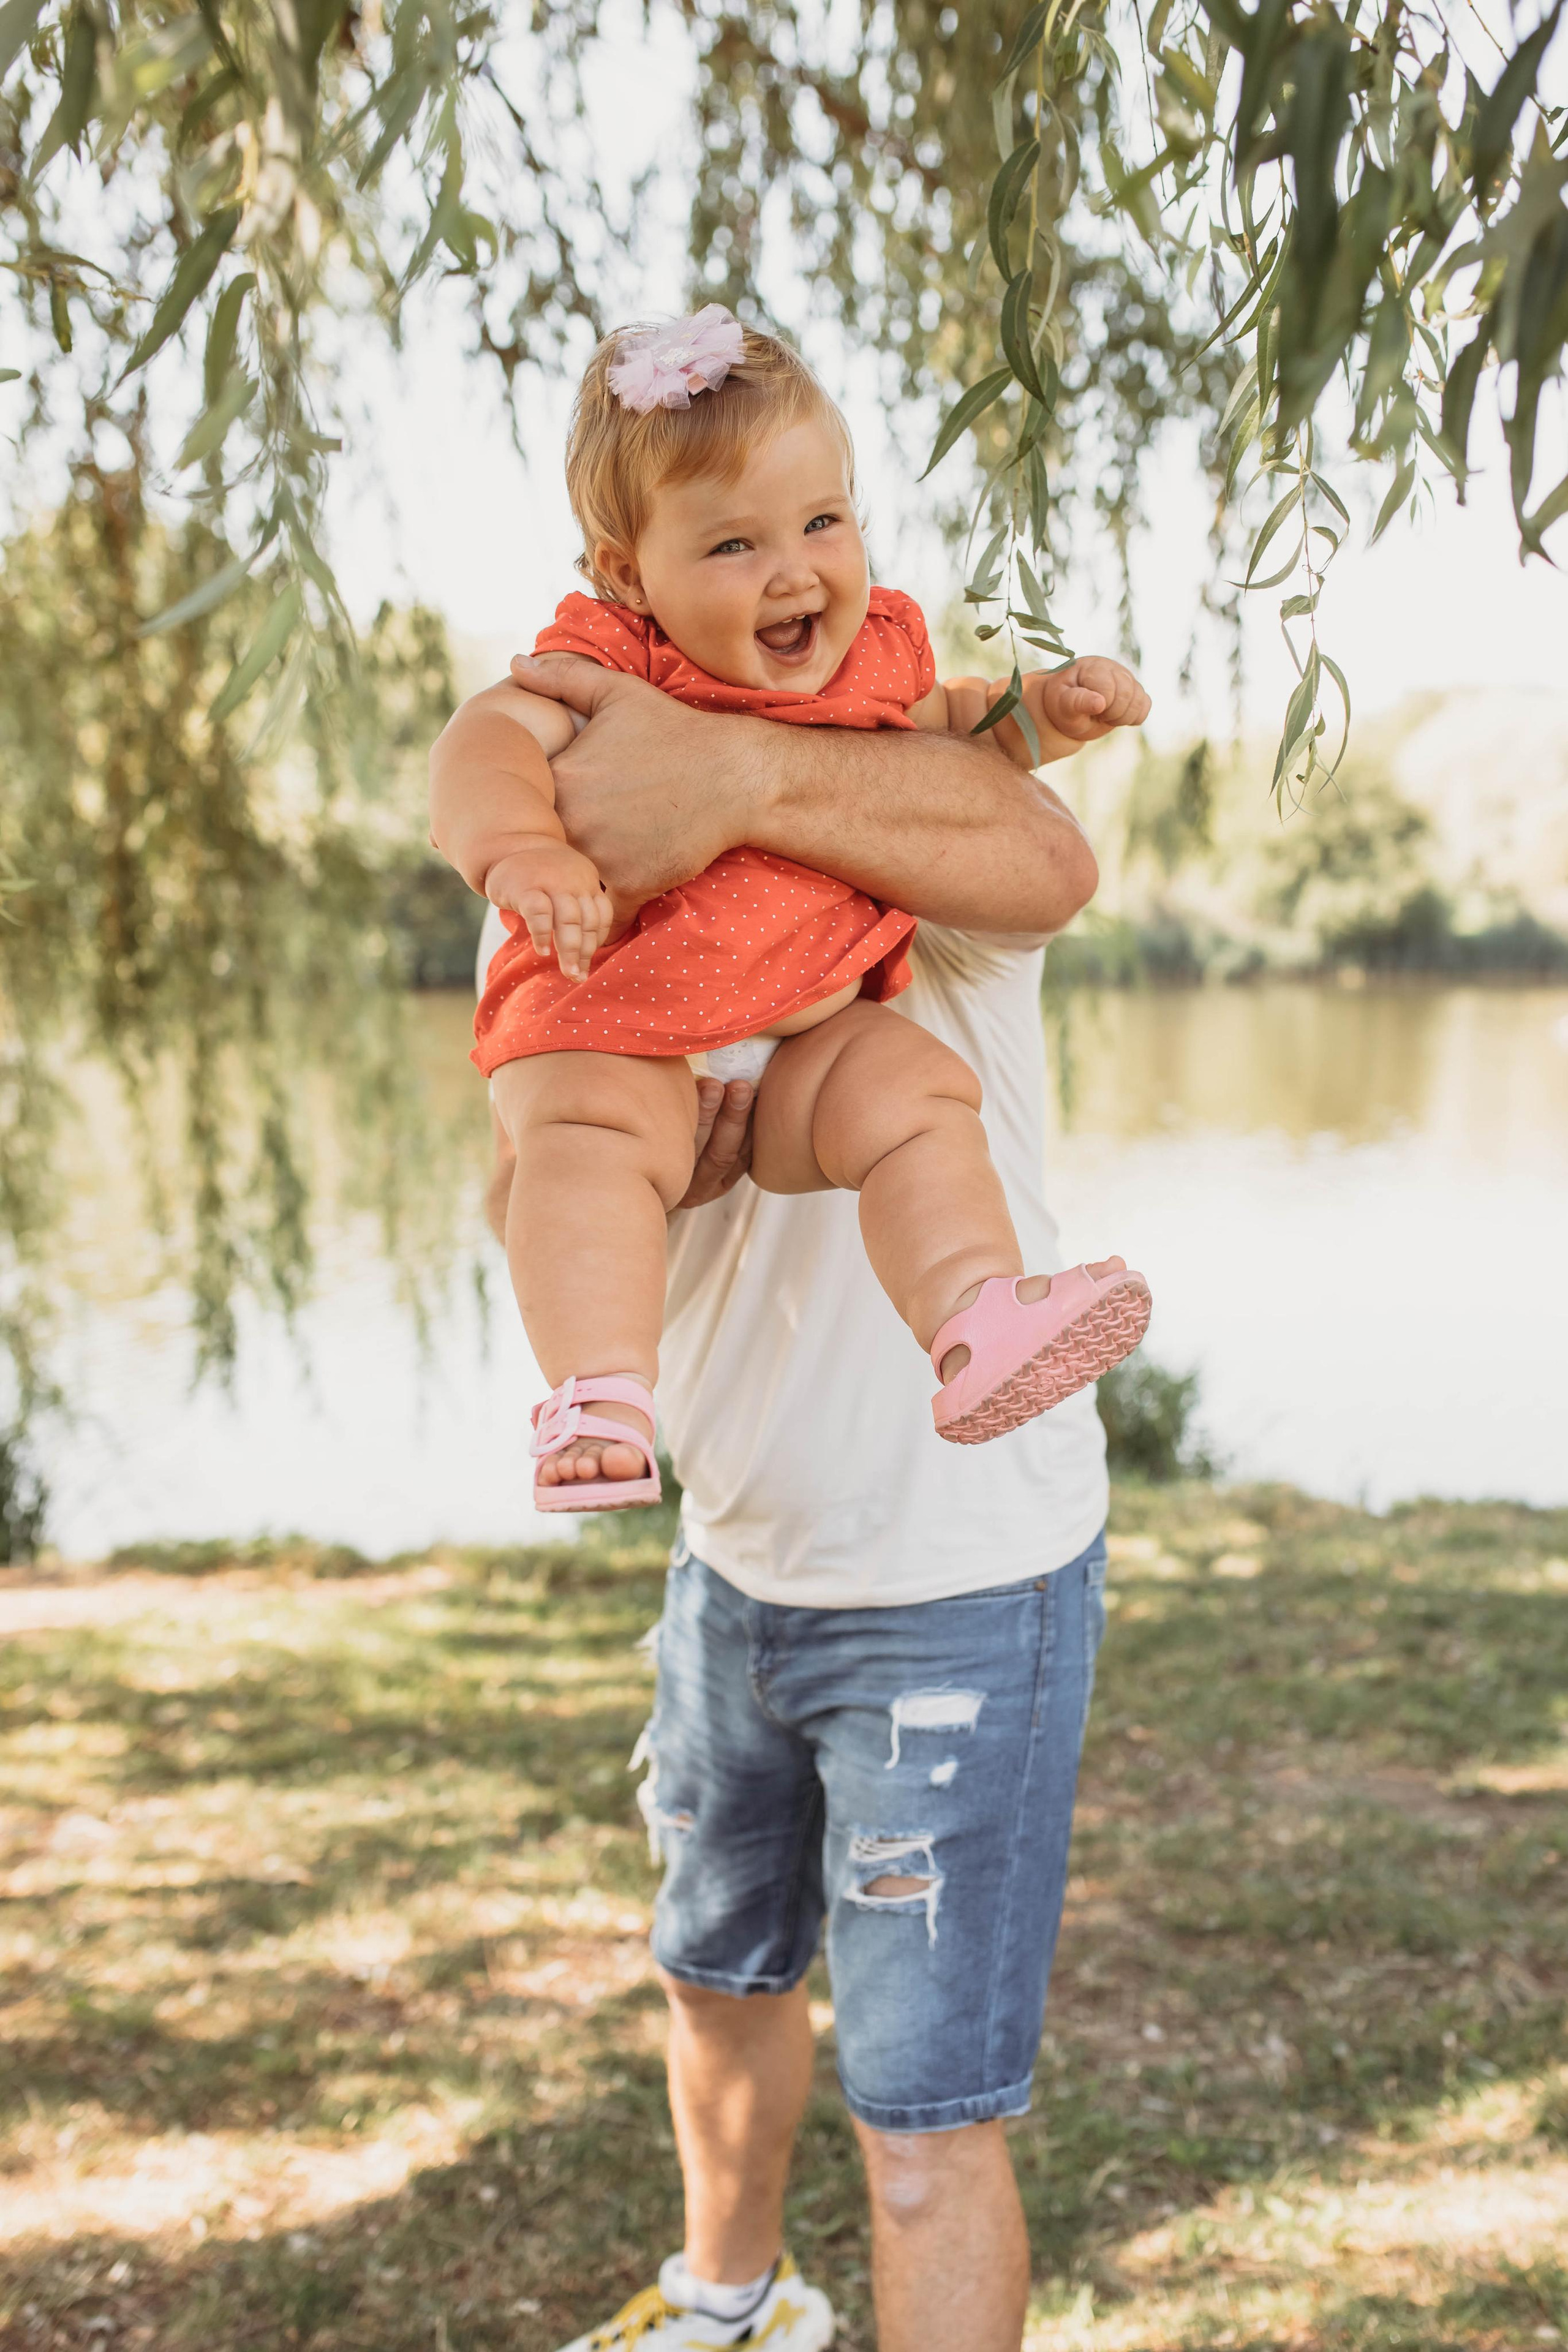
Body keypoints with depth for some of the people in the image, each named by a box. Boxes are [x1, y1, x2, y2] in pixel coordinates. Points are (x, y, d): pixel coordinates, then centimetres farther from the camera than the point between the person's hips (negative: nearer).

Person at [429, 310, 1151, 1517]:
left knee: (917, 1092, -22)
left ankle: (977, 1325, -28)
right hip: (612, 1023, -4)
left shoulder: (875, 649, 7)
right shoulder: (610, 670, -9)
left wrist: (1044, 703, 12)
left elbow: (937, 723, 30)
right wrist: (522, 848, -44)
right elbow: (477, 755, -23)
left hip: (812, 1029, 4)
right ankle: (600, 1397, -35)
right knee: (593, 1133, -32)